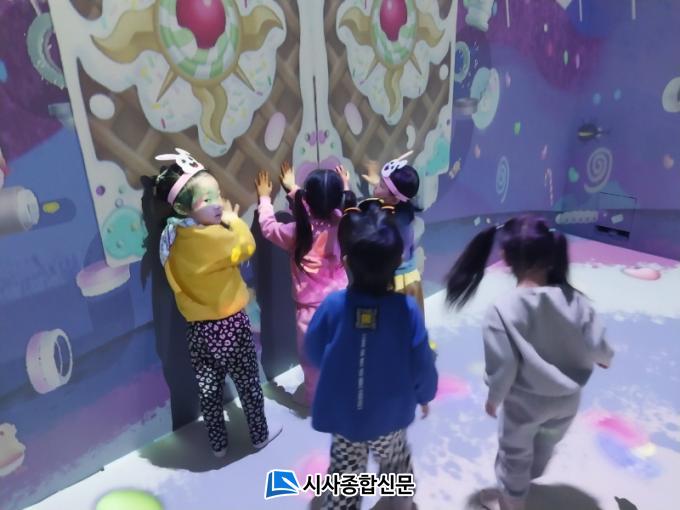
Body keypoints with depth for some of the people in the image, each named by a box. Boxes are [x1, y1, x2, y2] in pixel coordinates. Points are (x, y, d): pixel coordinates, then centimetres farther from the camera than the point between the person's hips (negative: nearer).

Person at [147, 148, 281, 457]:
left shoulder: (172, 238, -3)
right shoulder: (216, 236, -25)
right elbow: (247, 247, -14)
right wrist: (233, 220, -2)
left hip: (197, 327, 6)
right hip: (230, 323, -6)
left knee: (208, 389, 19)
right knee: (248, 383, 16)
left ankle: (218, 444, 37)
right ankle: (260, 435, 35)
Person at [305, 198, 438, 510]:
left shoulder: (332, 305, -23)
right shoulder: (407, 309, -25)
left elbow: (313, 354, -7)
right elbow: (422, 365, -13)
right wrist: (425, 395, 8)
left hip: (342, 415, -1)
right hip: (391, 414, 1)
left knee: (344, 474, 18)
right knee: (395, 458, 30)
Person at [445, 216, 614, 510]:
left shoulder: (503, 311, -29)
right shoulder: (574, 300, -18)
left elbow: (502, 368, -23)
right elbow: (596, 347, -10)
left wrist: (493, 398, -3)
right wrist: (606, 358, 15)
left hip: (524, 404, -5)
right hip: (566, 400, 5)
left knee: (515, 456, 24)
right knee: (543, 449, 32)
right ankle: (523, 483, 61)